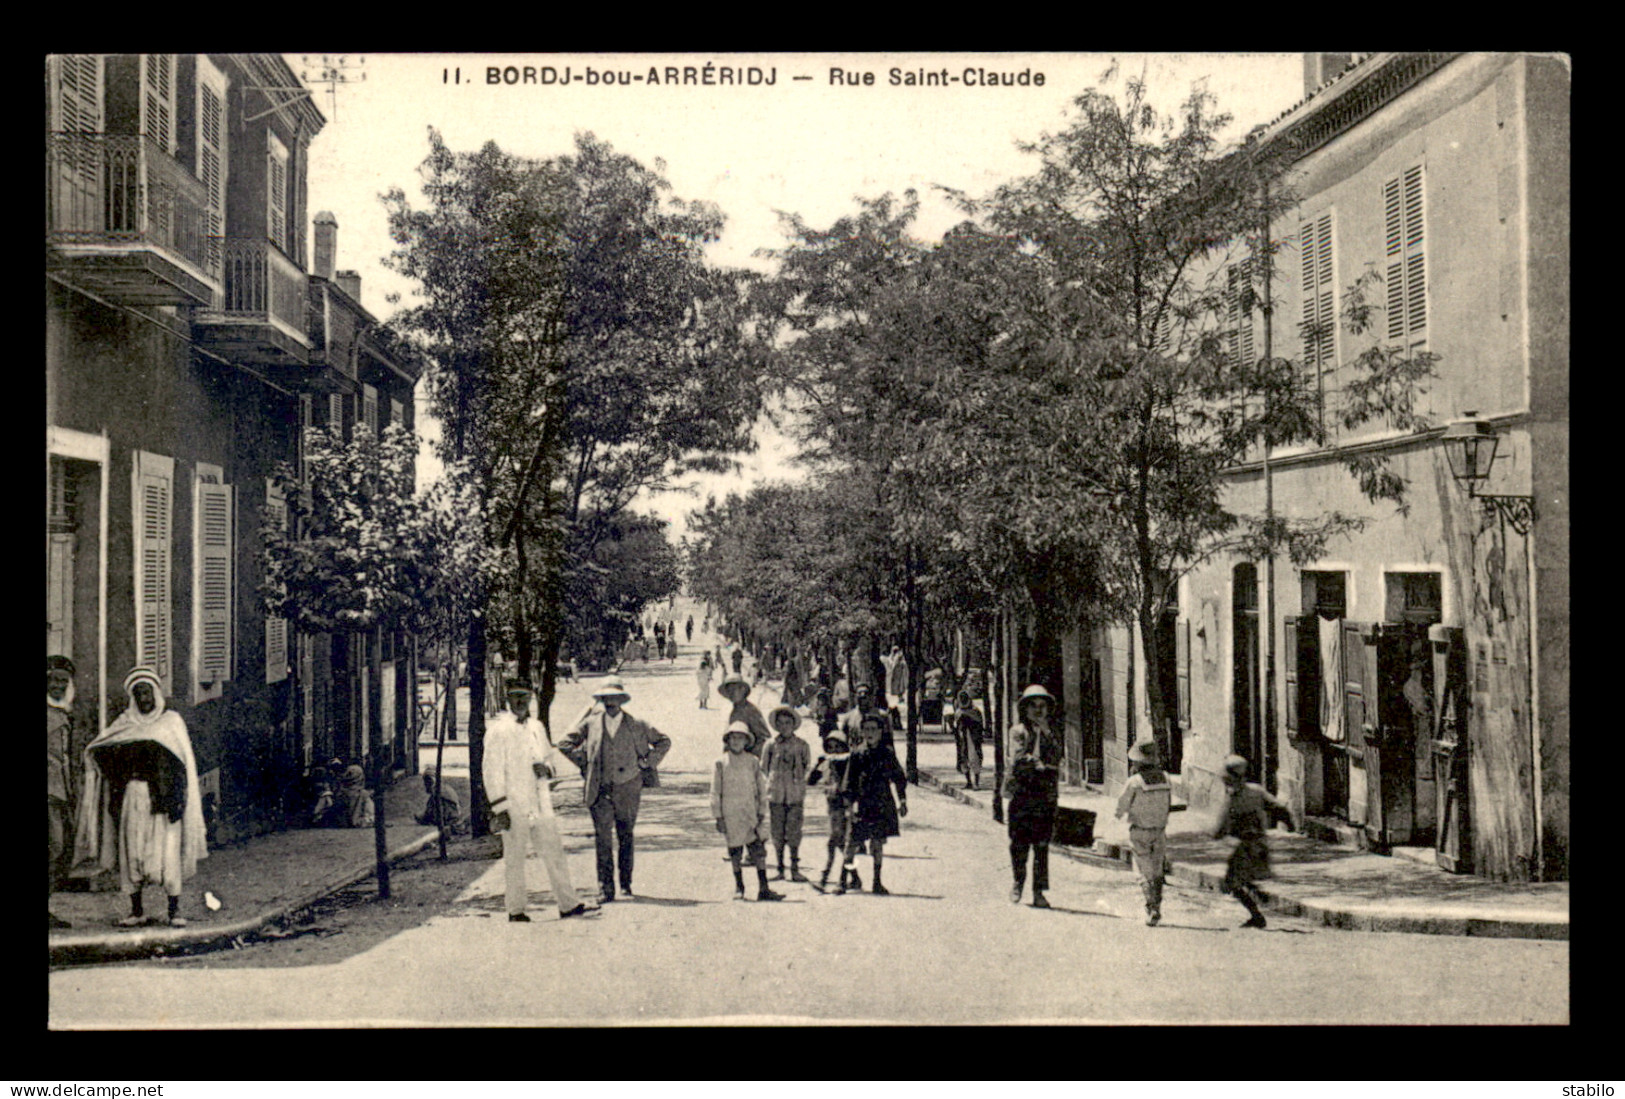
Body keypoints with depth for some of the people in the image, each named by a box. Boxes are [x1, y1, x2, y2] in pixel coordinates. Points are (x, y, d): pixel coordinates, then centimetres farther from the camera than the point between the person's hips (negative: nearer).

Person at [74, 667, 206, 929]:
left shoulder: (171, 721, 7)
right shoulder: (125, 723, 15)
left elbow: (184, 762, 2)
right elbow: (96, 749, 11)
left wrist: (177, 799, -7)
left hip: (162, 798, -3)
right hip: (132, 797, 3)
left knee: (166, 851, -9)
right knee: (131, 851, 1)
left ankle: (175, 909, -4)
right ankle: (136, 910, 9)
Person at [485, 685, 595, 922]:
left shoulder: (537, 727, 13)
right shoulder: (498, 730, -6)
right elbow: (491, 771, -9)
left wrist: (546, 769, -2)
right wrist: (499, 808, -14)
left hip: (540, 802, 6)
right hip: (513, 805, -6)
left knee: (554, 852, 6)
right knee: (514, 858, 3)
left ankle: (568, 904, 11)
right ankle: (515, 910, 13)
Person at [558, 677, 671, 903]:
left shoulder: (636, 725, 3)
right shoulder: (591, 723, 3)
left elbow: (663, 741, 13)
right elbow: (565, 743, 12)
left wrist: (646, 763, 2)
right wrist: (585, 763, 3)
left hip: (628, 788, 1)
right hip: (600, 790, 0)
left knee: (625, 837, 9)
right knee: (603, 840, -5)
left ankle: (626, 884, 22)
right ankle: (605, 889, -1)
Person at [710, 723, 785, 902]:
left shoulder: (753, 762, 6)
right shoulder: (721, 764, 0)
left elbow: (761, 788, 11)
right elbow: (715, 792, 2)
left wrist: (762, 812, 6)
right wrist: (718, 817, -2)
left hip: (750, 813, 1)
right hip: (730, 814, -1)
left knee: (758, 850, -5)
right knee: (735, 850, 5)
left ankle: (763, 889, -3)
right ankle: (738, 887, 19)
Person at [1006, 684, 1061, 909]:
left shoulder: (1053, 734, 14)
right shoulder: (1018, 731, 3)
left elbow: (1055, 760, 3)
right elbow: (1018, 760, -9)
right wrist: (1039, 764, -9)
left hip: (1045, 795, 2)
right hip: (1021, 793, -2)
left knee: (1042, 844, -1)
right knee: (1019, 842, 2)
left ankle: (1039, 891, 4)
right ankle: (1018, 883, 21)